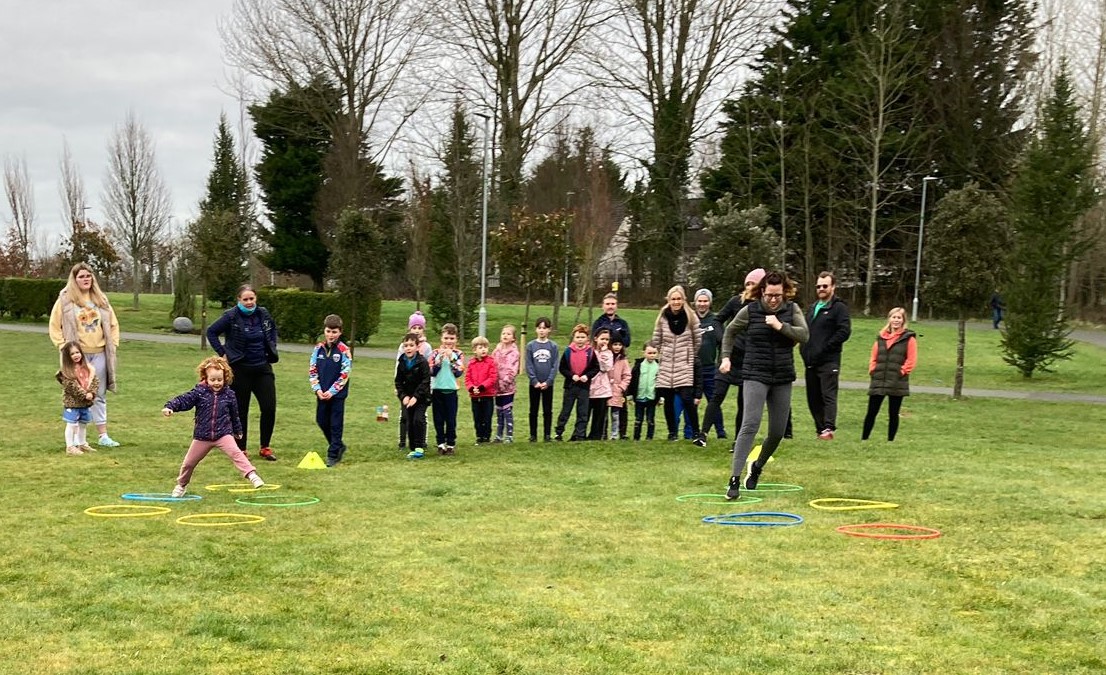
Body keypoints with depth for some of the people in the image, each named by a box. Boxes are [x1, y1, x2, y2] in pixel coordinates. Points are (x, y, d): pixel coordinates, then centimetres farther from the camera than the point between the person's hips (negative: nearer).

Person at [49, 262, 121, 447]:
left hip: (99, 354, 4)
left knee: (99, 396, 8)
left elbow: (113, 324, 15)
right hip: (77, 355, -3)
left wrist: (113, 345, 6)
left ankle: (103, 436, 13)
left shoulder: (100, 299, 9)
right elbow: (55, 327, 1)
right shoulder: (65, 300, -2)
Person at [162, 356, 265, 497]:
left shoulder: (229, 396, -2)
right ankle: (181, 485, 36)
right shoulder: (199, 392, -7)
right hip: (202, 436, 1)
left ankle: (251, 475, -29)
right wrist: (170, 407, -31)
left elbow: (234, 415, 11)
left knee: (235, 452, -24)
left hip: (223, 434, -1)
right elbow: (183, 400, -13)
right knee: (189, 462, 12)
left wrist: (238, 430, 23)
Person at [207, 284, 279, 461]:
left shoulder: (263, 314, 1)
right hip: (240, 370, -3)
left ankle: (265, 448, 13)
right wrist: (222, 353, -7)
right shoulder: (231, 316, -11)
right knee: (240, 411, 5)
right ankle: (240, 450, 17)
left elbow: (273, 329, 22)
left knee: (269, 408, -2)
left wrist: (272, 349, 12)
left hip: (263, 368, 4)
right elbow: (211, 332, -4)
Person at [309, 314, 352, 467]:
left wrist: (331, 391, -15)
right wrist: (317, 389, -6)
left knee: (336, 424, 0)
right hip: (321, 393, 5)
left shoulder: (344, 350, -9)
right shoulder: (318, 348, 3)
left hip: (337, 394, -5)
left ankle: (333, 454, 8)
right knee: (321, 421, 11)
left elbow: (345, 374, -11)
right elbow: (312, 370, 5)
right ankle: (338, 446, 29)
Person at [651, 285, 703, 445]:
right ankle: (672, 432, 19)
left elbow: (697, 342, 5)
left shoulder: (691, 318, -3)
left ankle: (696, 434, -4)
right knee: (668, 401, 6)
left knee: (687, 399, -13)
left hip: (685, 366, -2)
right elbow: (656, 341, 10)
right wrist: (665, 353, 11)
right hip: (666, 366, 2)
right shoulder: (662, 318, 0)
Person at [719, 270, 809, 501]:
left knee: (778, 431, 9)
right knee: (750, 425, -16)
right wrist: (726, 357, 5)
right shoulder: (750, 311, -4)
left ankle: (757, 467, 36)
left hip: (783, 378, 3)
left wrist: (781, 326, -20)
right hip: (755, 376, -3)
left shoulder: (792, 309, 1)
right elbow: (730, 332, 12)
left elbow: (804, 335, -10)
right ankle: (735, 479, -18)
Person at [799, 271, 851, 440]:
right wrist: (804, 350, 10)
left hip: (829, 361, -8)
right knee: (813, 399, 8)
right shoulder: (813, 307, 21)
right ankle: (820, 429, 15)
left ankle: (828, 428, -25)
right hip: (811, 362, 8)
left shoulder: (839, 307, -3)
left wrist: (824, 348, -15)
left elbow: (844, 331, -14)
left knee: (828, 395, -16)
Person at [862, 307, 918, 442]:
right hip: (878, 381, 3)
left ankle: (890, 441, 13)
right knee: (871, 412, 4)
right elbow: (874, 357, 17)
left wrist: (901, 372, -11)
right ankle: (863, 439, 11)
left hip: (897, 383, -3)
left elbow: (911, 360, -4)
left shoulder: (909, 338, -1)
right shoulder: (881, 337, 11)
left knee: (893, 414, 5)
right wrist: (872, 371, 3)